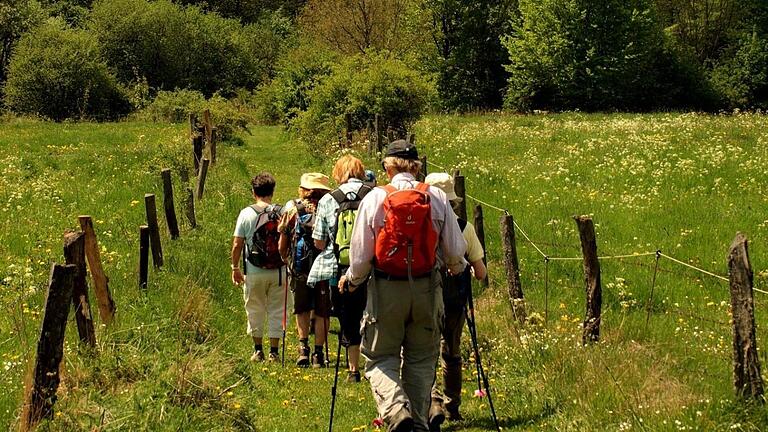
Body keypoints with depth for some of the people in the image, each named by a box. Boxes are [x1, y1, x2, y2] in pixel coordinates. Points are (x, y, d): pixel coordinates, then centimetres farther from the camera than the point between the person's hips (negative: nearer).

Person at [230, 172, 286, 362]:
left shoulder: (246, 213, -4)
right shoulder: (282, 213, -2)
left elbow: (237, 244, -4)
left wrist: (235, 268, 6)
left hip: (254, 272, -1)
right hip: (278, 271, 1)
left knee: (255, 311, 13)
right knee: (276, 311, 8)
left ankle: (258, 349, 17)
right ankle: (274, 351, 8)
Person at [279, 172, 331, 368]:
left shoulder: (292, 208, 3)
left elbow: (282, 245, 5)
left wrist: (287, 260, 23)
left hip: (299, 268, 1)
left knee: (302, 309, 18)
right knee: (322, 313, 8)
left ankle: (303, 346, 4)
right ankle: (318, 353, 7)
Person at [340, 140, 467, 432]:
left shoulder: (375, 198, -5)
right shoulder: (437, 197, 0)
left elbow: (360, 255, -3)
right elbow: (456, 251, 5)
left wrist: (352, 280, 17)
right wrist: (456, 268, 28)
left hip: (386, 290, -2)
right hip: (426, 290, 2)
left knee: (380, 358, 7)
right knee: (421, 360, 15)